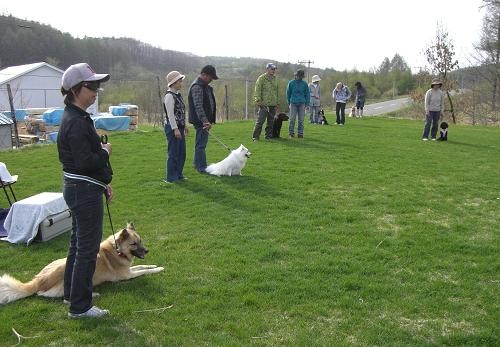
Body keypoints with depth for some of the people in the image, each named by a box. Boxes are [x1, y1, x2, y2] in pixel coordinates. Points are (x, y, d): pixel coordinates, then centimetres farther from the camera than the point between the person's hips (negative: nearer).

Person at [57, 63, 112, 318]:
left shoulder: (77, 118, 11)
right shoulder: (76, 123, -21)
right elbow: (86, 162, -27)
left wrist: (103, 182, 19)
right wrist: (105, 152, -10)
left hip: (79, 189, 11)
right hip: (84, 191, -11)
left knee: (78, 242, 22)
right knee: (88, 247, -1)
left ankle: (73, 292, 38)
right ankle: (80, 306, 11)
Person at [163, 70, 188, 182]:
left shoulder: (178, 95, 13)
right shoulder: (169, 96, -15)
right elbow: (170, 114, -20)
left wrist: (184, 125, 20)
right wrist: (175, 129, -22)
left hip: (179, 127, 9)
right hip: (172, 128, -9)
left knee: (181, 153, 14)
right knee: (173, 153, -3)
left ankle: (178, 174, 25)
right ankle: (171, 177, 6)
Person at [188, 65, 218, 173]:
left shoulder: (205, 86, 16)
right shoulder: (197, 87, -17)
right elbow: (198, 106, -25)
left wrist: (209, 120, 26)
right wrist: (205, 121, -31)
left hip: (205, 120, 10)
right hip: (200, 121, -10)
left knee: (201, 142, 18)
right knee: (201, 143, -6)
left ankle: (197, 164, 29)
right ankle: (201, 167, -1)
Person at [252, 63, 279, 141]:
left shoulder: (275, 79, 17)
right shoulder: (261, 78, -3)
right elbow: (257, 90, -8)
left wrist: (277, 104, 20)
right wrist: (258, 101, -15)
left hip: (273, 104, 6)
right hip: (264, 104, -6)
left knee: (270, 121, 8)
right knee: (260, 121, -7)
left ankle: (269, 136, 16)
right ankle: (255, 137, -2)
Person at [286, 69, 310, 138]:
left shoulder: (304, 83, 5)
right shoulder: (291, 83, 4)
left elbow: (307, 94, 9)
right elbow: (288, 93, 11)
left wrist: (307, 103, 3)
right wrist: (289, 103, 10)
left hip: (302, 104, 1)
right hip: (293, 103, -1)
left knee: (301, 120, 1)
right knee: (292, 119, -3)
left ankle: (300, 133, 7)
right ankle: (291, 133, 5)